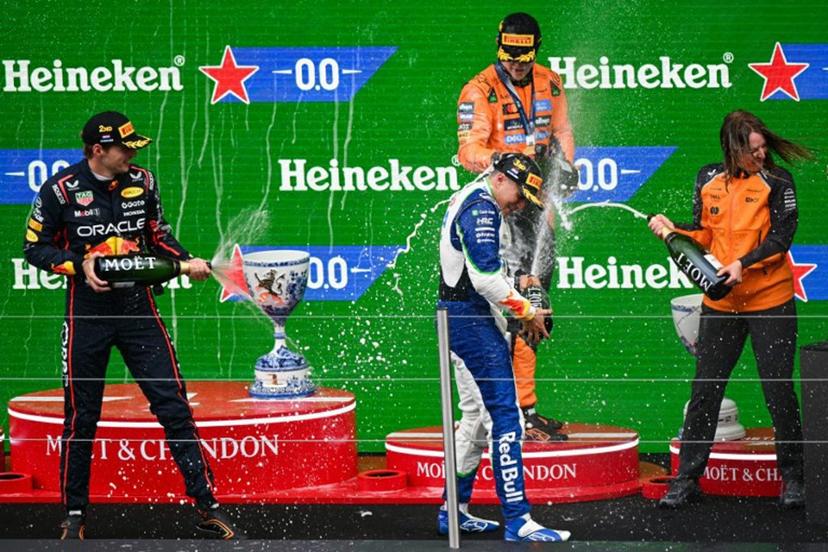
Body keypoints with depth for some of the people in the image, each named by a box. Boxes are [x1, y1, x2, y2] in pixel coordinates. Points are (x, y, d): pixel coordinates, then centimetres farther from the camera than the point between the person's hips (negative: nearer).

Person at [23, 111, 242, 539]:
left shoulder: (142, 182, 4)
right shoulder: (60, 189, -8)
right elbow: (35, 247, -2)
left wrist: (185, 261, -1)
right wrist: (80, 265, -16)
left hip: (138, 310, 3)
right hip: (87, 315, -3)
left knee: (174, 406, -2)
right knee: (81, 417, 4)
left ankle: (207, 507, 2)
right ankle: (74, 515, 18)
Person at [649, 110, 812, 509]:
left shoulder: (777, 181, -5)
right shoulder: (708, 180, 6)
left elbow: (781, 237, -12)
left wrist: (743, 263, -23)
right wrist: (672, 229, -5)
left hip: (770, 301, -3)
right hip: (720, 303, 3)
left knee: (779, 391, 1)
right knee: (705, 390, 5)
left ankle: (792, 478, 14)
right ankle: (687, 479, 12)